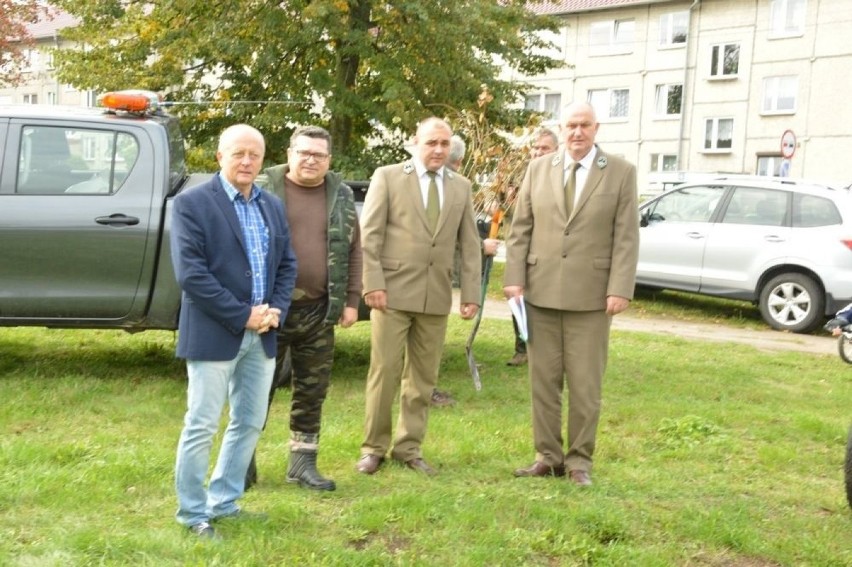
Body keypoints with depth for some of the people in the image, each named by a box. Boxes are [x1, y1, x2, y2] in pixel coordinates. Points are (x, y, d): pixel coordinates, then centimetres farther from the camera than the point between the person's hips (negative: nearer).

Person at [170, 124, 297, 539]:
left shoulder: (273, 206, 12)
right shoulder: (192, 203, -8)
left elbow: (287, 264, 13)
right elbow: (190, 273, -16)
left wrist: (275, 311, -4)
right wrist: (243, 316, -16)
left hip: (262, 334, 7)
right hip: (214, 333, -6)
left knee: (249, 423, 13)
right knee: (202, 427, 1)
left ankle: (224, 502, 28)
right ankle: (193, 513, 16)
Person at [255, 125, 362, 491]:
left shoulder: (341, 195, 8)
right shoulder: (266, 188, -2)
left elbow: (354, 251, 10)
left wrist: (351, 301, 4)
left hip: (319, 311, 3)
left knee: (312, 391, 10)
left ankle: (303, 462, 22)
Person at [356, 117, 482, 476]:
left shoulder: (461, 187, 12)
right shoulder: (387, 177, 1)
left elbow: (469, 244, 10)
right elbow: (370, 235, -3)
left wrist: (471, 294, 3)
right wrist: (373, 284, -11)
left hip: (436, 296, 4)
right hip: (393, 291, -4)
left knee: (423, 376, 9)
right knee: (384, 372, 0)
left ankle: (408, 447, 21)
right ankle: (374, 447, 14)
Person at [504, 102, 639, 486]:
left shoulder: (621, 173, 1)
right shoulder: (538, 169, 8)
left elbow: (626, 236, -3)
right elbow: (520, 228, 7)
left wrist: (620, 289, -11)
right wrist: (515, 279, -2)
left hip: (590, 295, -2)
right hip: (541, 291, 2)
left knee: (585, 383, 3)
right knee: (543, 380, 8)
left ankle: (580, 459, 16)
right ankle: (547, 457, 19)